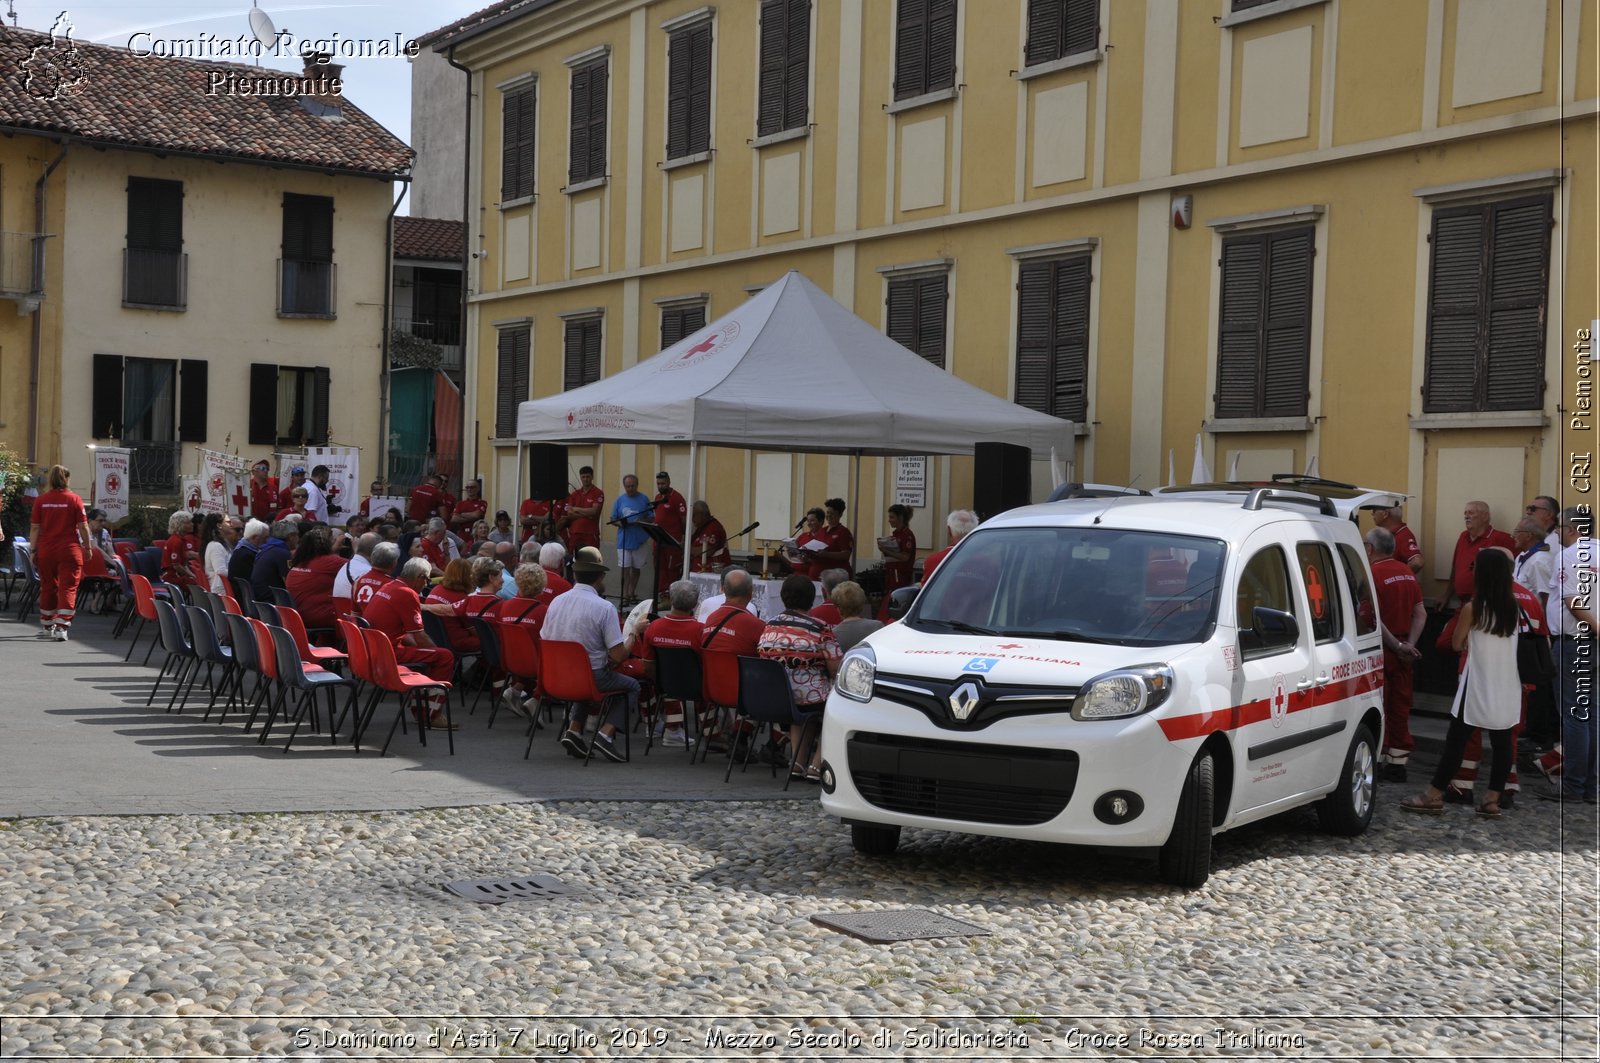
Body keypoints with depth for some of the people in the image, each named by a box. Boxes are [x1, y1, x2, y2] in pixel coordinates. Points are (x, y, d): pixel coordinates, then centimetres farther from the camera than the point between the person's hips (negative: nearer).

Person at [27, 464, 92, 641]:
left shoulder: (40, 500, 0)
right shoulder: (74, 499, -5)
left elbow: (35, 528, 1)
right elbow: (83, 526, -4)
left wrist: (34, 550, 8)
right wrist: (88, 546, 7)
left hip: (46, 551, 3)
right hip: (69, 549, -3)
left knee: (48, 587, 15)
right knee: (68, 588, 0)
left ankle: (46, 627, 25)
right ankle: (61, 627, -9)